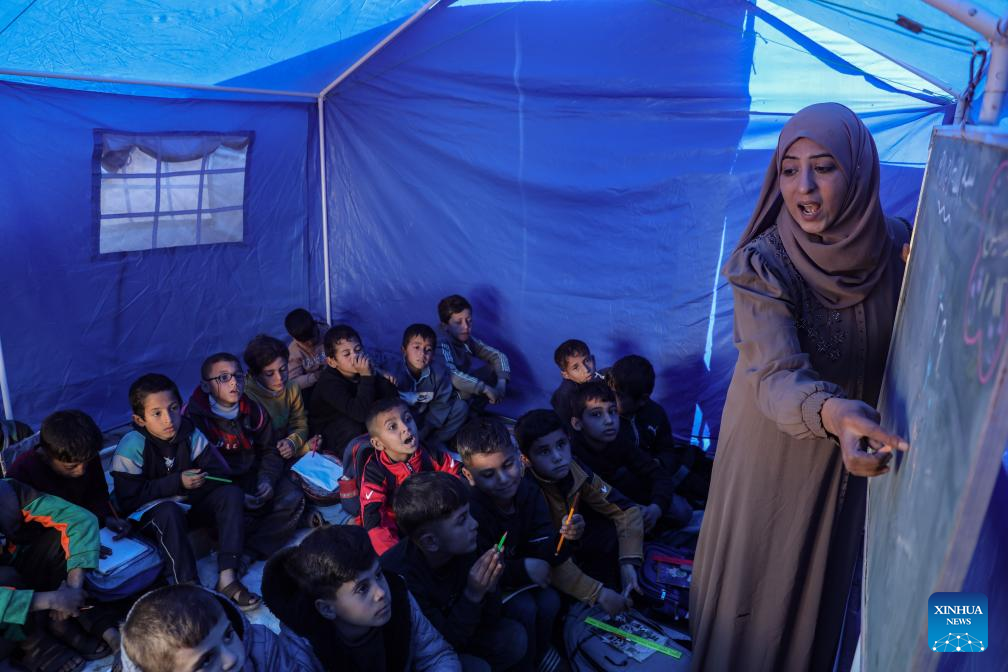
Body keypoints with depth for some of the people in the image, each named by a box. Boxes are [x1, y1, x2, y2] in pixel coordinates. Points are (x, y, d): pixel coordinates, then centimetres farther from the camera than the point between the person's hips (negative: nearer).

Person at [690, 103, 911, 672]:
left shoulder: (897, 246, -11)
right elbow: (775, 376, -36)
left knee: (825, 577, 23)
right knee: (756, 579, 14)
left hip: (855, 448, 4)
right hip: (775, 445, -4)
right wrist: (830, 411, -55)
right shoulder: (762, 263, -24)